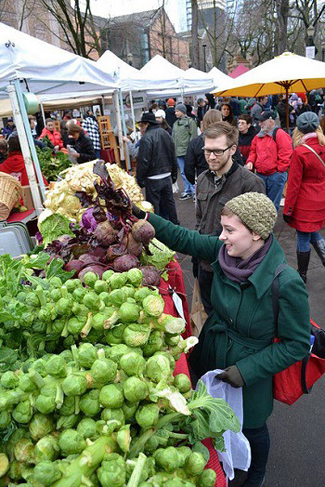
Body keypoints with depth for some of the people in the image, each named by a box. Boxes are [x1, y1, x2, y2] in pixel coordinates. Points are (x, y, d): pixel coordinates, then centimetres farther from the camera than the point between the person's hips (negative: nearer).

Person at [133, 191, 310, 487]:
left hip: (249, 368, -4)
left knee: (250, 428, 23)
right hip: (211, 353, 5)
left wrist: (247, 370, -23)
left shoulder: (286, 284, -32)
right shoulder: (224, 251, -18)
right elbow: (183, 238, -6)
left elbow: (298, 344, -20)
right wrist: (142, 215, -13)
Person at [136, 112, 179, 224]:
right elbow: (173, 158, 15)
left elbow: (143, 162, -19)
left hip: (153, 179, -7)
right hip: (167, 176, 8)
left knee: (153, 205, 3)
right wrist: (174, 175, 22)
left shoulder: (146, 138, -16)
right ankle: (174, 224, 27)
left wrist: (139, 180, -10)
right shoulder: (166, 134, 9)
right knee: (169, 201, 17)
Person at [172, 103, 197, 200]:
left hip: (188, 152, -7)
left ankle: (194, 191, 2)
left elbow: (193, 136, -10)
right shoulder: (175, 123, 17)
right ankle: (187, 191, 19)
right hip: (179, 152, 7)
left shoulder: (190, 121, -4)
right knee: (183, 172, 10)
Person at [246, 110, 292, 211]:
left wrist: (279, 170, -13)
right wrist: (250, 161, 2)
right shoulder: (258, 136, 12)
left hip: (275, 175, -6)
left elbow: (285, 154, -13)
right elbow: (253, 151, 21)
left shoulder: (280, 134, -9)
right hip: (260, 175, 7)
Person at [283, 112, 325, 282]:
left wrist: (287, 209, -8)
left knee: (303, 238, 7)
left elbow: (294, 184, -16)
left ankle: (302, 275, 22)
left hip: (305, 204, -6)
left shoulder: (300, 153, -19)